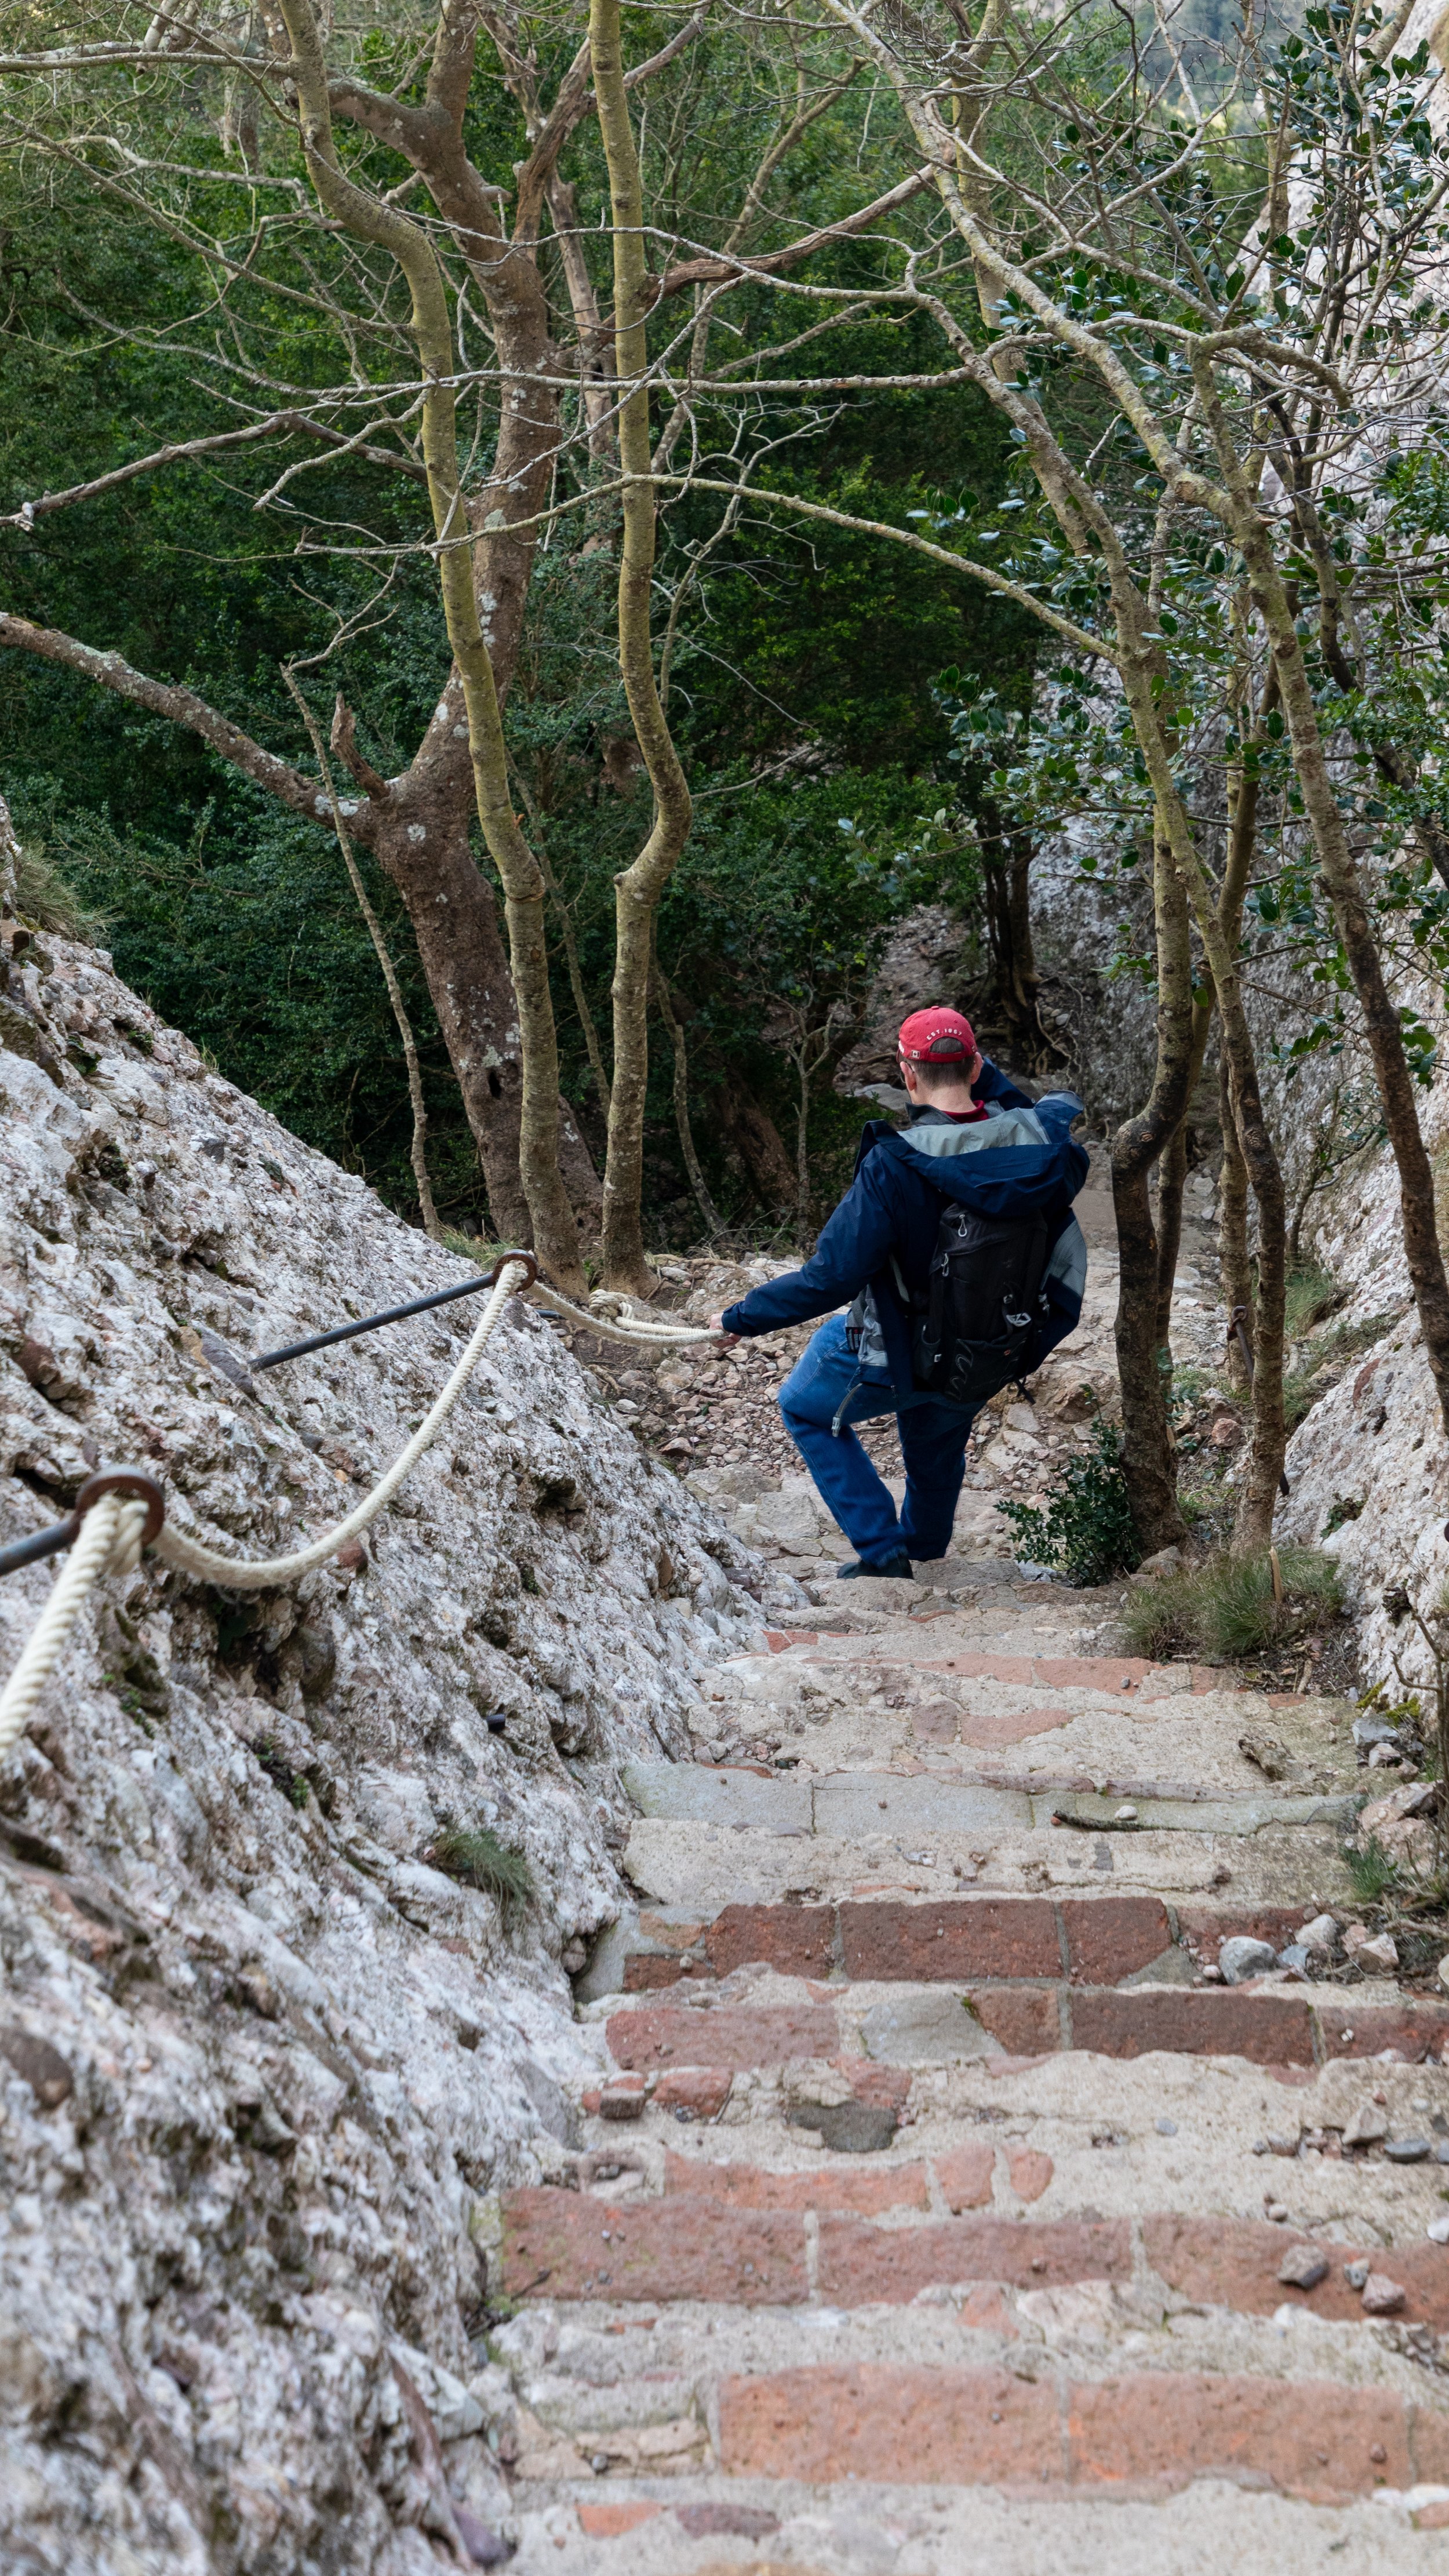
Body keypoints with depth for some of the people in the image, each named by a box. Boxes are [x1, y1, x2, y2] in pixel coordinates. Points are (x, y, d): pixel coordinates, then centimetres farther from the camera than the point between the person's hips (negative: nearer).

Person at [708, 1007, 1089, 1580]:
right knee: (937, 1432, 36)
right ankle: (924, 1543, 60)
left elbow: (831, 1277, -28)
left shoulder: (893, 1165, -31)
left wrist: (741, 1318, -16)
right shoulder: (1035, 1142, -17)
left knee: (806, 1410, 25)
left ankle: (881, 1549, 20)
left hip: (891, 1360, -5)